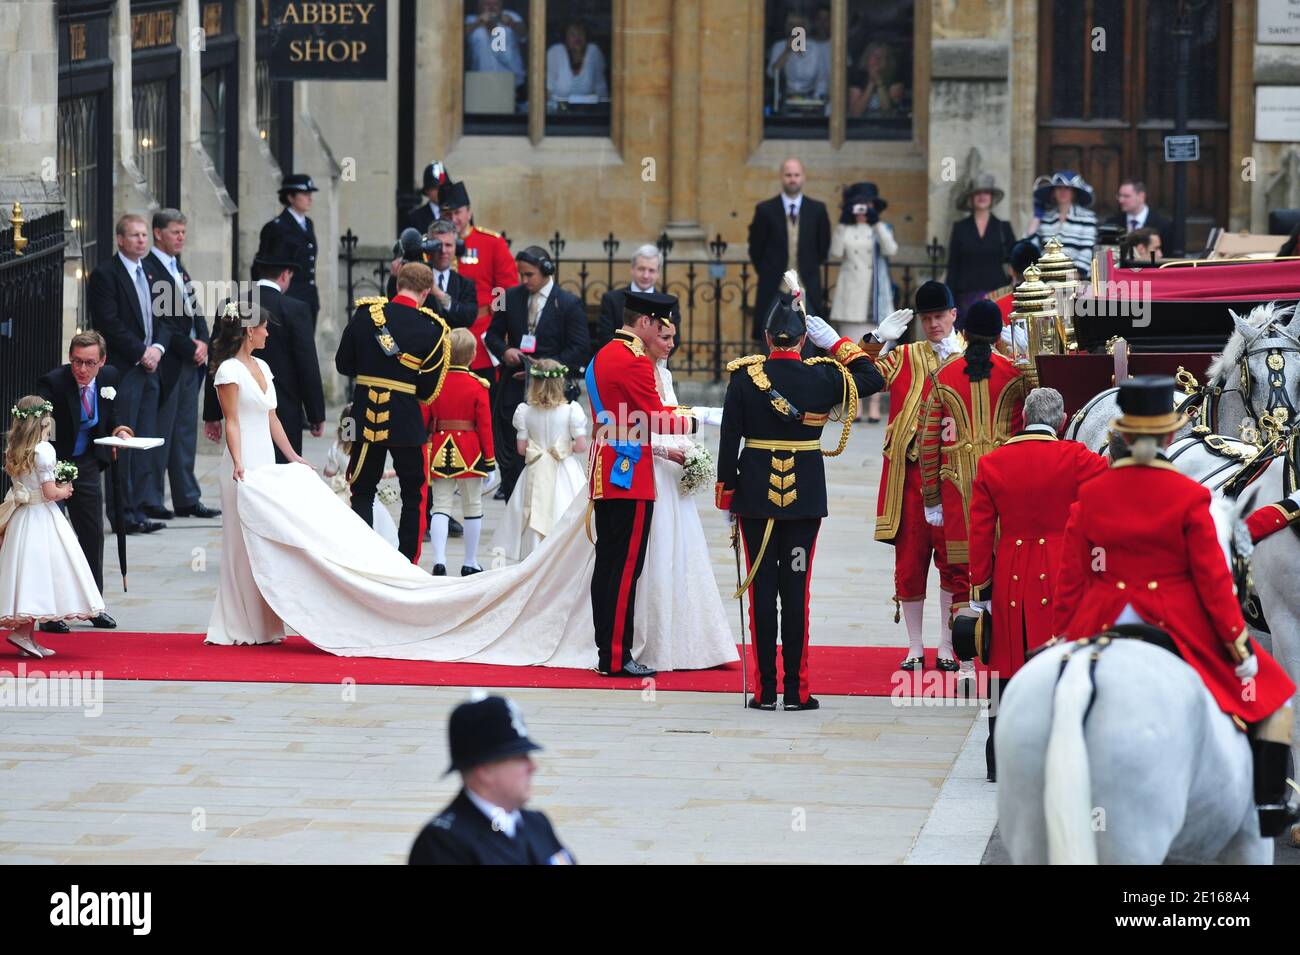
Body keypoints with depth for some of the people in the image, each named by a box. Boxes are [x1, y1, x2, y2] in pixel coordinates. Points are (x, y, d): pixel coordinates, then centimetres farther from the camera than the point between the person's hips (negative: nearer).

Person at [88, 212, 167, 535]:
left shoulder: (149, 274, 18)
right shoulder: (105, 274, -6)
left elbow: (162, 320, 16)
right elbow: (109, 323, -13)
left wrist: (158, 348, -3)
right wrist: (140, 354, -14)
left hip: (149, 368, 7)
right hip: (122, 371, -7)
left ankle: (136, 510, 9)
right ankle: (123, 514, -4)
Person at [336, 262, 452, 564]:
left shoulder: (365, 313, -3)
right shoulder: (431, 329, -8)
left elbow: (343, 365, 4)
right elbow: (429, 391, -6)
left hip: (365, 415, 2)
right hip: (407, 421, -2)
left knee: (362, 492, 11)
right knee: (415, 495, 12)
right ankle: (407, 564, 10)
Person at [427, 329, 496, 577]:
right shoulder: (478, 386, -7)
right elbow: (484, 424, -6)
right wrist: (490, 459, 1)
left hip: (440, 451, 2)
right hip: (469, 453, -2)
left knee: (441, 507, 4)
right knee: (473, 507, 11)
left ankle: (439, 560, -12)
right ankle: (470, 563, 16)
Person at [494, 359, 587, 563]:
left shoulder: (525, 412, -3)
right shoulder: (571, 411, -10)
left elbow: (521, 448, 0)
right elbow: (581, 446, -10)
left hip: (536, 473, 2)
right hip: (564, 472, -2)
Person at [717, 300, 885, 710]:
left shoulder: (744, 376, -5)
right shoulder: (822, 377, -5)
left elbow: (729, 439, -4)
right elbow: (873, 379, 11)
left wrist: (726, 492, 4)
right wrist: (837, 342, 12)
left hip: (756, 492, 0)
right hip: (805, 493, 0)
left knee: (761, 587, 4)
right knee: (796, 588, 3)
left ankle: (765, 689, 3)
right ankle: (797, 691, 3)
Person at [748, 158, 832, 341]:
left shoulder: (817, 210, 4)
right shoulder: (765, 210, 0)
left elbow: (823, 245, 12)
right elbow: (755, 248, 6)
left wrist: (809, 270, 12)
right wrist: (768, 273, 8)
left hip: (807, 290, 1)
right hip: (774, 290, -1)